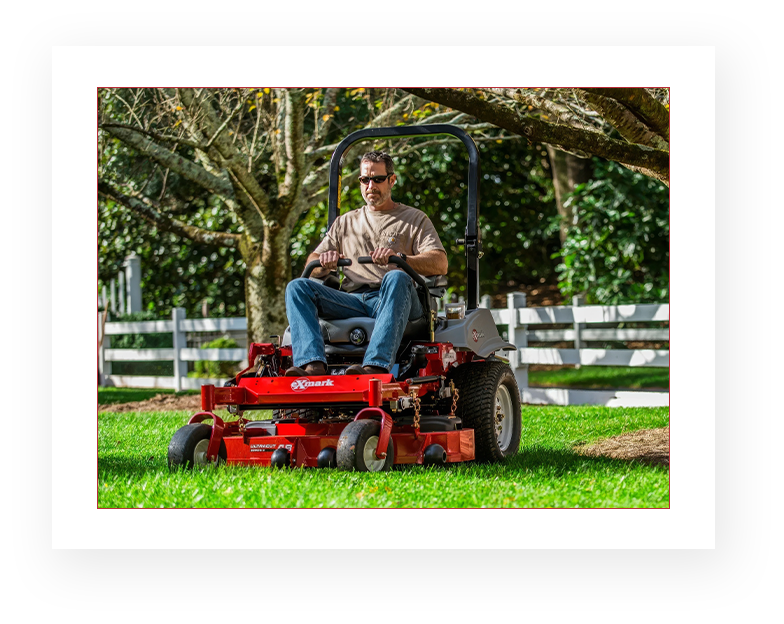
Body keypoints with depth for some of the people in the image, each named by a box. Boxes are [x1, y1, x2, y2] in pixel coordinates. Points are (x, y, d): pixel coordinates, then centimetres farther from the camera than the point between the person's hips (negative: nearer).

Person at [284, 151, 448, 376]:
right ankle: (313, 364, -40)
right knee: (297, 287, -20)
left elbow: (440, 265, 1)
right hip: (353, 301, 4)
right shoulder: (345, 223, 28)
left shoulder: (414, 219, 17)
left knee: (396, 278, -38)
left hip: (396, 300, -3)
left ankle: (377, 365, -54)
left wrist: (400, 258, -18)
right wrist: (325, 263, -5)